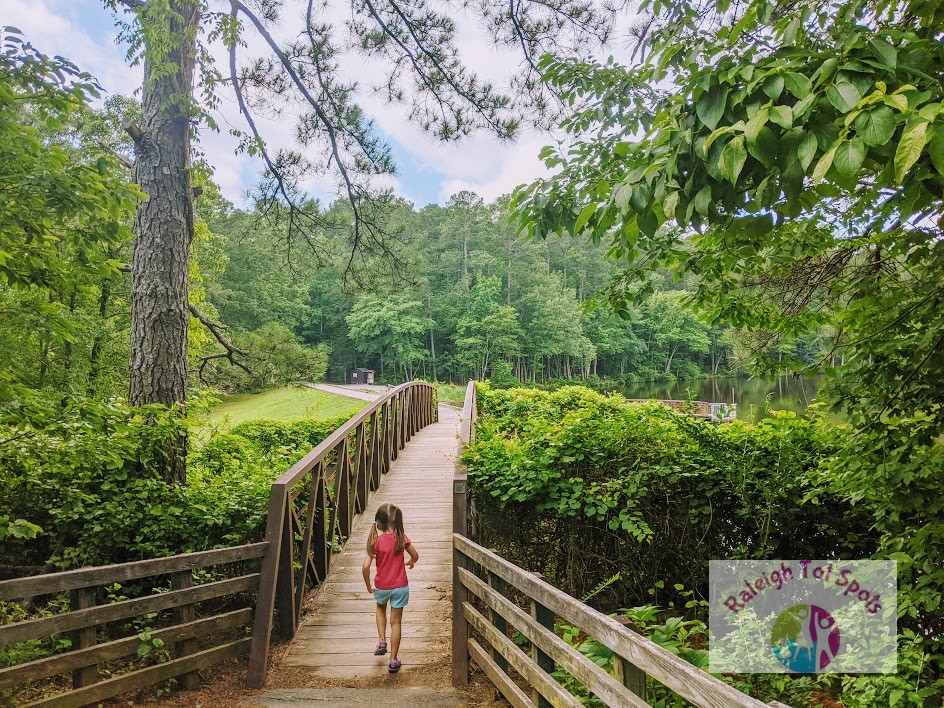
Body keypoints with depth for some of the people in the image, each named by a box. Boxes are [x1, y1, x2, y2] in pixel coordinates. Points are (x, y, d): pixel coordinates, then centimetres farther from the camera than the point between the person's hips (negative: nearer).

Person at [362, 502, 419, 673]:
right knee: (396, 622, 11)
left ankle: (382, 641, 21)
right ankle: (393, 660, 17)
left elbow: (366, 566, -19)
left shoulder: (376, 541, -16)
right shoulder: (402, 538, -11)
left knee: (381, 608, 33)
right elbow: (415, 556, 3)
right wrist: (410, 563, 26)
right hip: (400, 587, 0)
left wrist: (368, 585, -4)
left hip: (381, 587, 0)